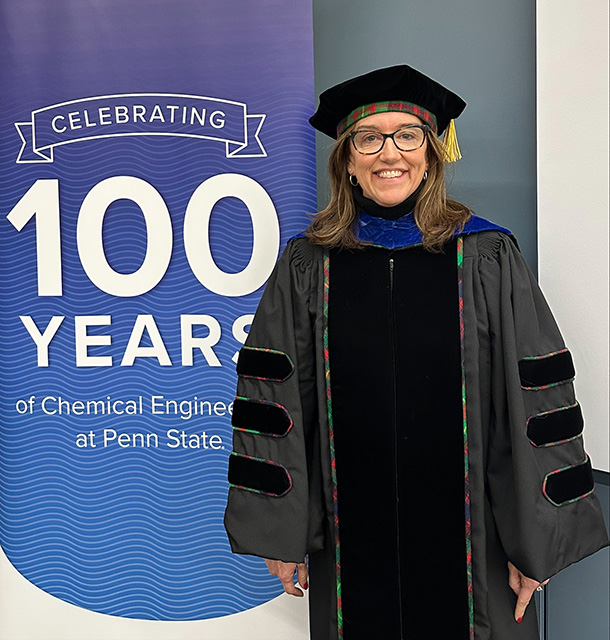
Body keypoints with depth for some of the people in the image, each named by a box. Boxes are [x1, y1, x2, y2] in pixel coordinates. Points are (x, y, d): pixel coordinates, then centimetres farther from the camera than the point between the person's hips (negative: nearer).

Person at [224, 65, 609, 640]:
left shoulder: (487, 259, -4)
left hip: (468, 541, 0)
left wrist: (535, 540, -4)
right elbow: (272, 400, -2)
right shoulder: (306, 267, -2)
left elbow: (537, 403, -4)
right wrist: (278, 532, -3)